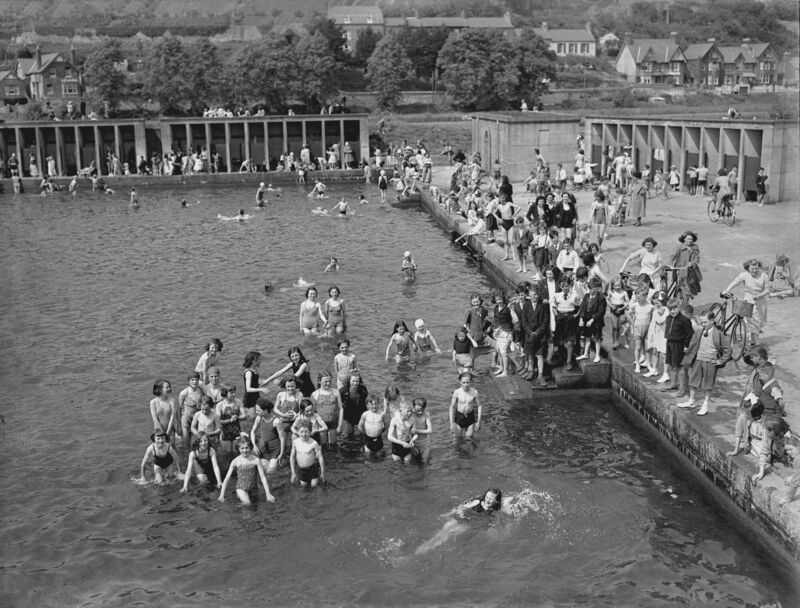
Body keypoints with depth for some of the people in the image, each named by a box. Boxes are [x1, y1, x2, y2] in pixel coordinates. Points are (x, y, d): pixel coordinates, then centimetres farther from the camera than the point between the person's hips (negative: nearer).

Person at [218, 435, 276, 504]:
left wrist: (268, 494, -9)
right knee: (247, 503, -25)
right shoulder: (236, 461, -5)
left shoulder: (256, 460, -6)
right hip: (241, 487, -2)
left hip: (253, 488, 2)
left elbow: (263, 477, -4)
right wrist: (222, 496, -3)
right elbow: (227, 479, 0)